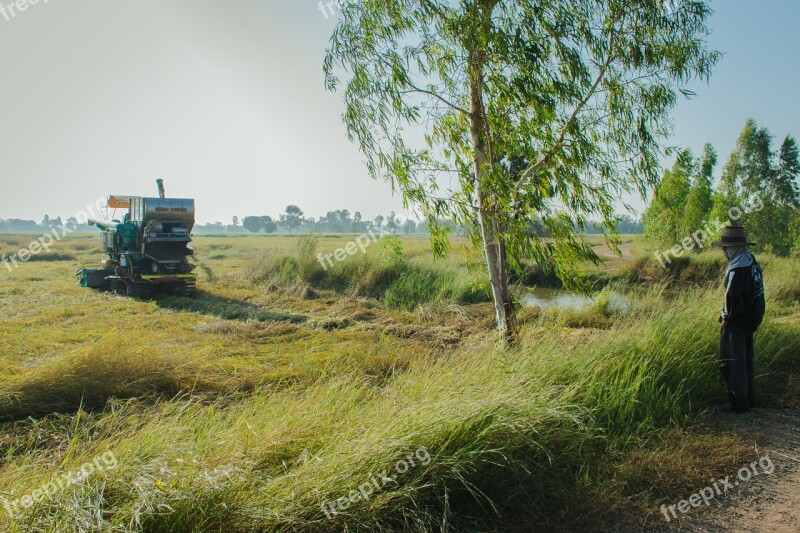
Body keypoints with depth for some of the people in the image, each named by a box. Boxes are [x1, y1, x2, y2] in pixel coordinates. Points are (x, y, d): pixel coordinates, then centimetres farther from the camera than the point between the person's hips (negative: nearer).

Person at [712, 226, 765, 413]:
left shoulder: (737, 268, -22)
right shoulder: (751, 260, 9)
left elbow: (732, 296, -27)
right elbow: (752, 291, 15)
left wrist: (726, 317, -14)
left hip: (738, 320, -10)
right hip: (752, 318, 10)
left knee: (731, 362, -1)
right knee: (746, 360, 19)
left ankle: (739, 403, 4)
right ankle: (749, 399, 30)